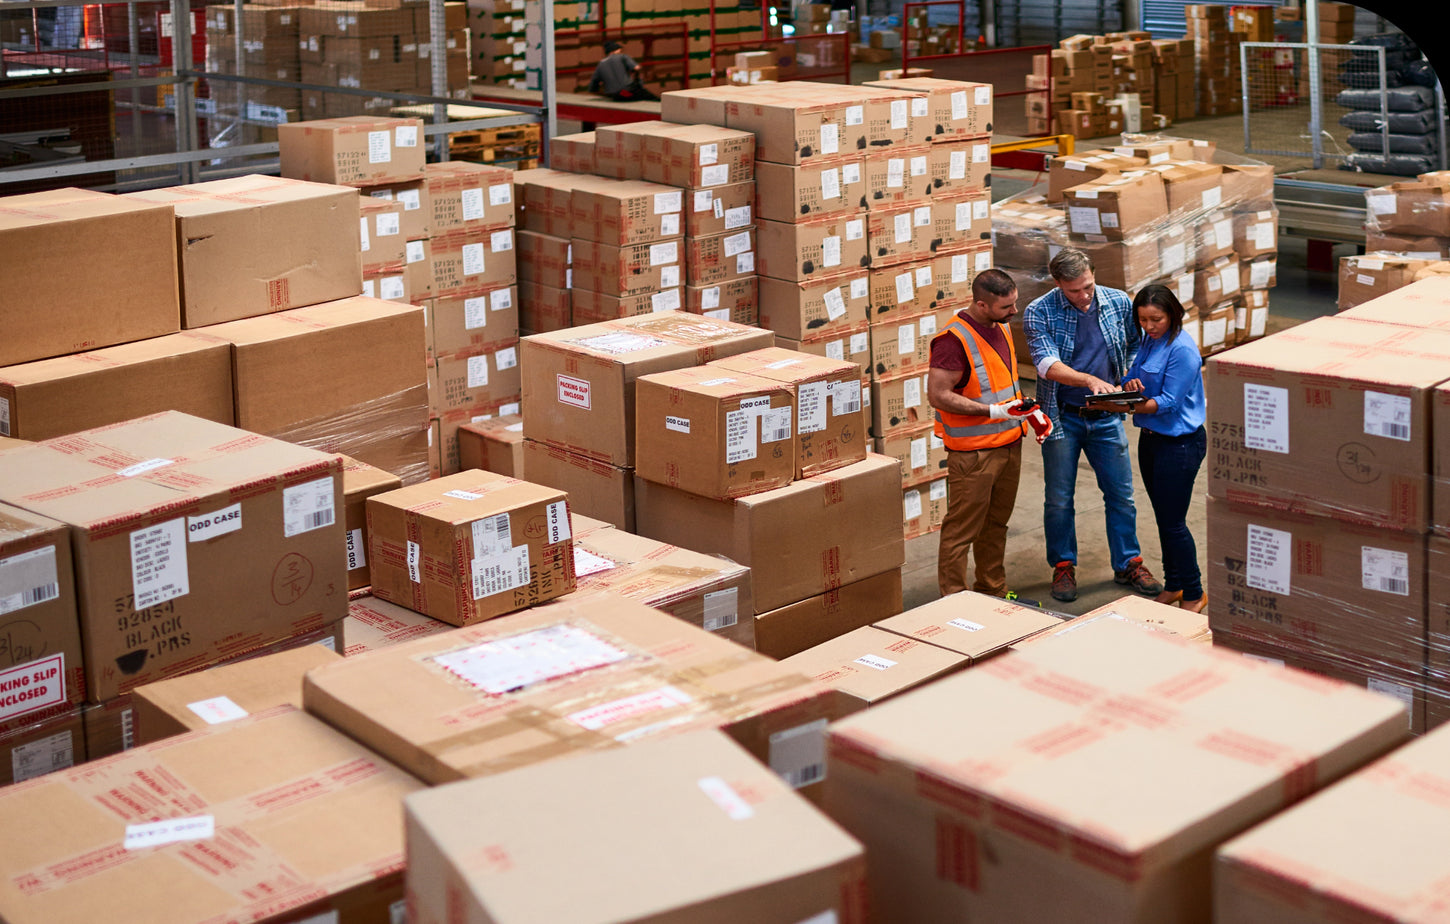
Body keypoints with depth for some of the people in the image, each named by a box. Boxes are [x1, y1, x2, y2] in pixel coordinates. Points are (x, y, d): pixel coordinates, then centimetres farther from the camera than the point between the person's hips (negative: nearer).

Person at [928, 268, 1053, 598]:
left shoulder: (1000, 329, 9)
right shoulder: (954, 339, -20)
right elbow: (938, 395, -23)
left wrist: (1031, 412, 8)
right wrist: (993, 411, -26)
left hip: (1009, 444, 9)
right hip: (972, 452, -9)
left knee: (996, 525, 19)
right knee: (962, 530, -2)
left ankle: (994, 591, 31)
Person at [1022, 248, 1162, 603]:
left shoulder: (1119, 303, -3)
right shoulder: (1039, 313, -14)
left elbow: (1134, 346, 13)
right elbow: (1047, 364, -26)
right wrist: (1090, 380, -40)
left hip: (1106, 416, 2)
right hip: (1063, 417, -2)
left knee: (1121, 493, 8)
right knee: (1059, 499, 7)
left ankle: (1128, 563, 23)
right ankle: (1063, 566, 23)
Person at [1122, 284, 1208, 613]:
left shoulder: (1182, 349, -18)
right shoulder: (1149, 342, 9)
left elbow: (1169, 401, -21)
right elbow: (1133, 378, 11)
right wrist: (1130, 385, -13)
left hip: (1180, 444, -9)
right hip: (1151, 438, 9)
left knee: (1173, 523, -4)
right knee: (1163, 518, 17)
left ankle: (1194, 594, 9)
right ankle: (1173, 586, 30)